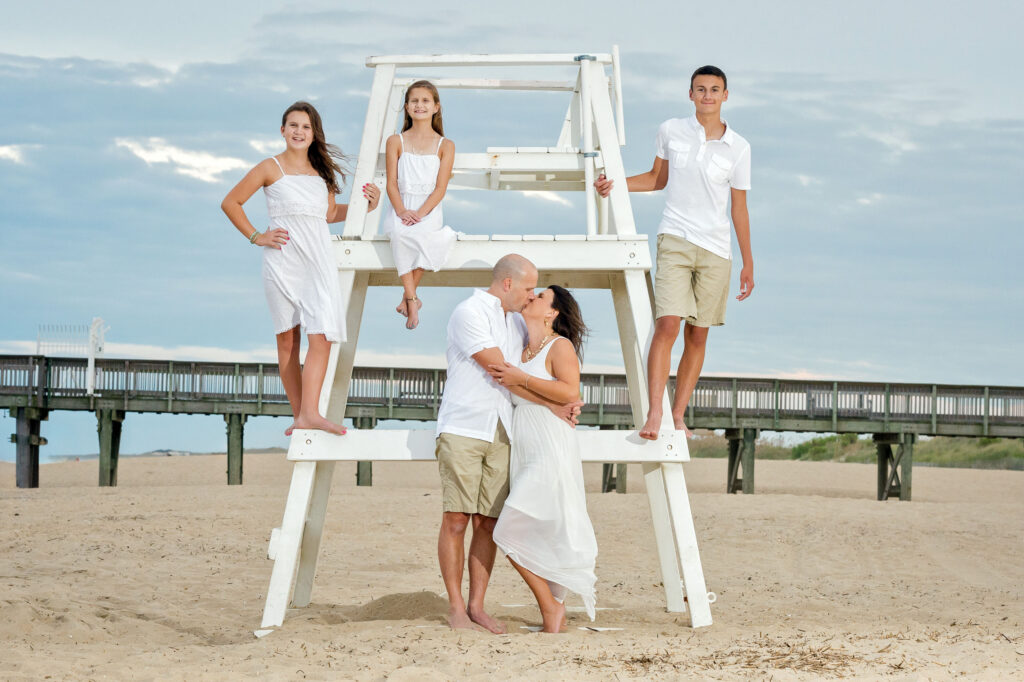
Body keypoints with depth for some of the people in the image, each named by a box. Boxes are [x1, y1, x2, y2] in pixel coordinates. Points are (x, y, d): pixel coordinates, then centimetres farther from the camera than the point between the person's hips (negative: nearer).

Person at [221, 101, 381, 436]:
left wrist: (364, 204, 13)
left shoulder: (321, 170, 15)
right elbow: (230, 202, 6)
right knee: (288, 339, 1)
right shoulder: (271, 168, 3)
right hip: (283, 261, -3)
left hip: (318, 261, 3)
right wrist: (256, 237, 0)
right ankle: (298, 414, 5)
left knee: (322, 336, -13)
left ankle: (310, 413, -21)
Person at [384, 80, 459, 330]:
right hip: (401, 208, 1)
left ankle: (408, 296, -20)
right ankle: (413, 301, -32)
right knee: (399, 234, -35)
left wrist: (420, 213, -18)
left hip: (429, 209, -1)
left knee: (421, 233, -36)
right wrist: (401, 211, -16)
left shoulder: (445, 145, 5)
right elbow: (392, 184, 2)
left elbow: (440, 188, -3)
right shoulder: (396, 142, 8)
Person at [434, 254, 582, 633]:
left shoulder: (516, 322, 19)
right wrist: (552, 405, -7)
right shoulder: (469, 313, -7)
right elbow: (500, 371, -11)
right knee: (456, 519, -8)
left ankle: (476, 605, 4)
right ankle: (455, 605, -3)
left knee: (487, 522, 2)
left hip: (500, 433, 7)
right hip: (462, 428, -7)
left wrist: (566, 403, 4)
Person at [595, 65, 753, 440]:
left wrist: (748, 263, 9)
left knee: (697, 336, 4)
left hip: (716, 250, 1)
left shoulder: (738, 148, 2)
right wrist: (615, 184, 5)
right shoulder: (671, 131, 4)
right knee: (667, 324, -17)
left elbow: (739, 208, 8)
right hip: (675, 240, -1)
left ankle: (678, 416, 11)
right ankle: (654, 413, -22)